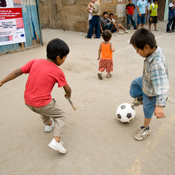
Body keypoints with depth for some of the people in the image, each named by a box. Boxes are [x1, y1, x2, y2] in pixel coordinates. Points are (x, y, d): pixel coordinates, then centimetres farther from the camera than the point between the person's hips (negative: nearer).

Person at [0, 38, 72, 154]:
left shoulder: (35, 62, -3)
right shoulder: (58, 72, -13)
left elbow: (17, 72, 0)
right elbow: (68, 89, -3)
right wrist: (68, 95, 20)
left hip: (28, 101, 6)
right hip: (42, 104, -6)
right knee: (61, 115, 13)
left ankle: (48, 124, 57)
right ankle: (56, 141, -4)